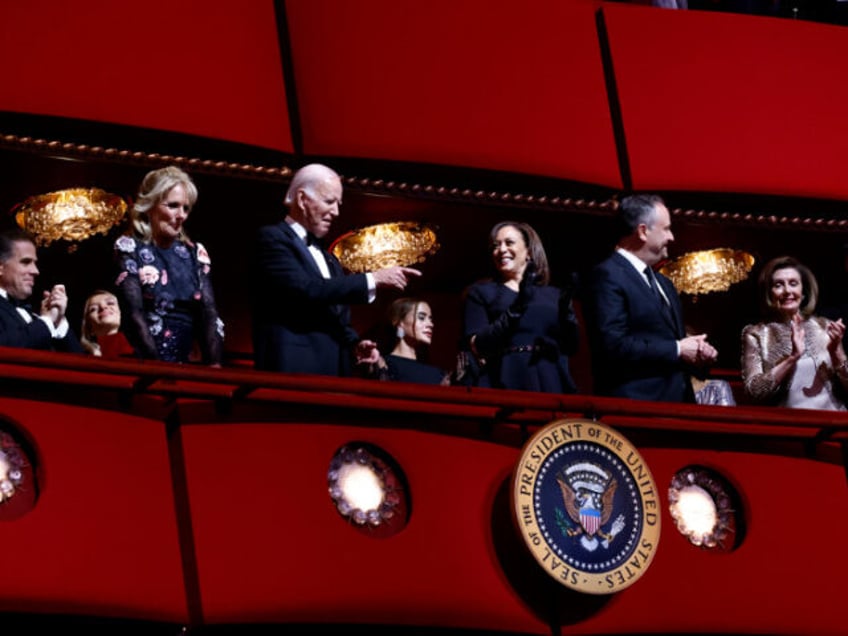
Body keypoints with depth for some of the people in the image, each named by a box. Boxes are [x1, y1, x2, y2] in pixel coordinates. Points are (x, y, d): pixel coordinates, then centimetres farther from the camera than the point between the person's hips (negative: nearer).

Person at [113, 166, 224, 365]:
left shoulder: (195, 254, 13)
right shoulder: (129, 248, 0)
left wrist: (214, 364, -10)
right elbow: (134, 313, -9)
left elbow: (209, 313, 5)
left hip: (184, 365, 4)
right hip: (142, 365, -3)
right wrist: (159, 367, -20)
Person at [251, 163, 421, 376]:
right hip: (292, 372, -8)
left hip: (333, 374, 8)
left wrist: (355, 344, 4)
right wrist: (373, 279, -15)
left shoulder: (328, 259, 23)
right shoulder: (272, 238, -3)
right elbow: (306, 289, -18)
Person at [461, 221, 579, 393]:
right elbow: (477, 347, -3)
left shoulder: (554, 295, 18)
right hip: (507, 383, -2)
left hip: (552, 384, 2)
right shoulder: (480, 292, 11)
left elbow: (571, 347, 11)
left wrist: (567, 314, -7)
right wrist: (515, 310, -14)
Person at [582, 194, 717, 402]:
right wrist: (677, 350, -14)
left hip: (676, 401, 9)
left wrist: (698, 353, 4)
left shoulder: (663, 283, 21)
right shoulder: (608, 276, -9)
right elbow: (613, 345, -20)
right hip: (636, 407, -9)